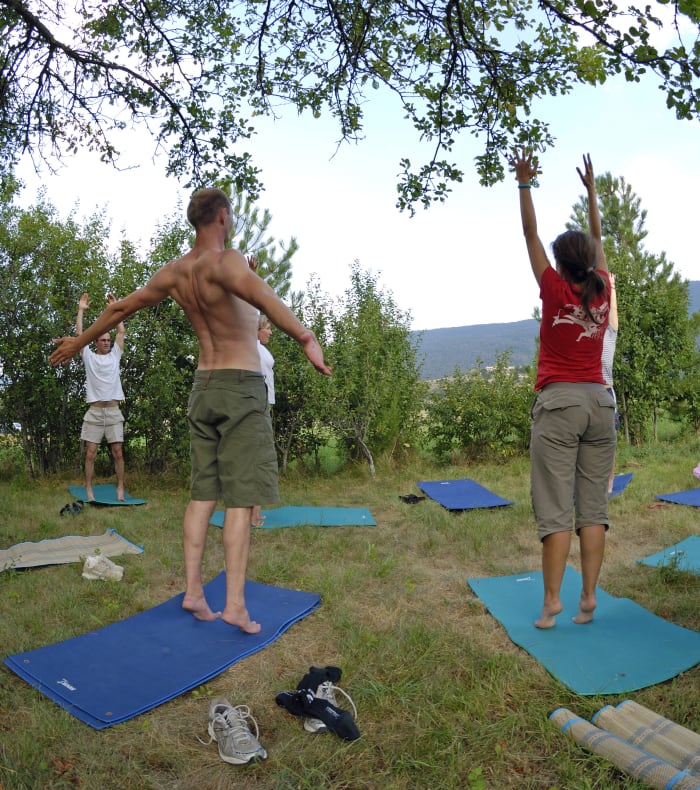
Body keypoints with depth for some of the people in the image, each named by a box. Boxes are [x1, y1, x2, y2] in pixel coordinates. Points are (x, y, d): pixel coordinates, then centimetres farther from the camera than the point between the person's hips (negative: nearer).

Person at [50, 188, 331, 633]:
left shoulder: (174, 273, 9)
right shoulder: (225, 260, -14)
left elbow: (121, 307, 20)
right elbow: (257, 291, -38)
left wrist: (80, 342, 34)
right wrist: (306, 338, -51)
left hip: (204, 387, 7)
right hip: (241, 385, -7)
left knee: (203, 493, 9)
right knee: (240, 497, -6)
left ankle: (193, 591, 13)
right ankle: (235, 604, -4)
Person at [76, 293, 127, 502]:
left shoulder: (115, 355, 12)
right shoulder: (89, 357, 8)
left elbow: (121, 331, 8)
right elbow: (79, 334, 2)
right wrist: (81, 310, 5)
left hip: (114, 412, 1)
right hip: (94, 412, -1)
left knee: (118, 452, 1)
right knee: (90, 454, 1)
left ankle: (120, 488, 8)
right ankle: (89, 490, 9)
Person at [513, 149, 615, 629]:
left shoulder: (556, 290, -5)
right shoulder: (602, 290, 5)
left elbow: (530, 234, 1)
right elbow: (597, 239, 20)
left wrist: (524, 184, 5)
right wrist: (591, 190, 29)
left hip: (559, 401, -4)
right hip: (600, 401, 5)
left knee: (555, 507, -4)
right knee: (594, 505, 5)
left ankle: (551, 600, -5)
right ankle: (589, 598, 7)